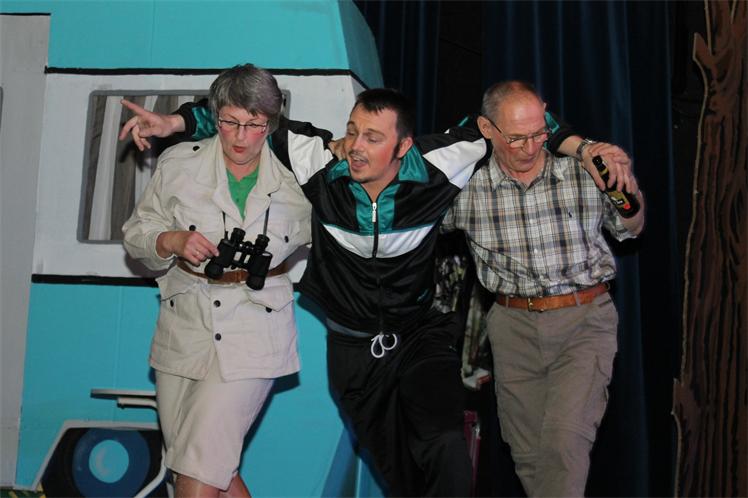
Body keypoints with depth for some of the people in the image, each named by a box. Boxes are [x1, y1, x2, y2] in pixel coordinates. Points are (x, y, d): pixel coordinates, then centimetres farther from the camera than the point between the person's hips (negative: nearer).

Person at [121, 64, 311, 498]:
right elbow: (137, 234, 6)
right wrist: (173, 240, -13)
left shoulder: (292, 177, 0)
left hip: (254, 335, -3)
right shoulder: (178, 163, 2)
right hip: (184, 327, 3)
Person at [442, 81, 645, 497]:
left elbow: (630, 230, 10)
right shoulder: (466, 187, -7)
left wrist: (627, 185, -10)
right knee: (528, 454, 11)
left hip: (585, 321, -2)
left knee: (565, 439, -17)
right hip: (514, 325, 2)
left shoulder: (584, 169, -7)